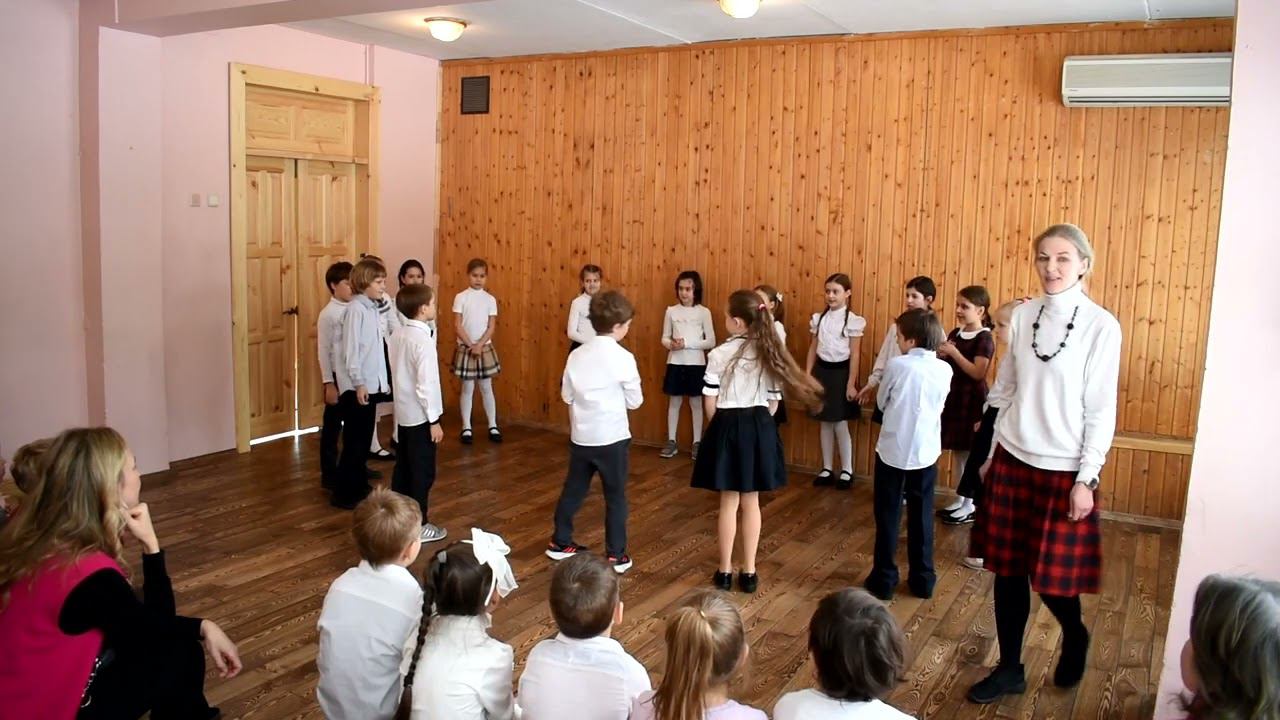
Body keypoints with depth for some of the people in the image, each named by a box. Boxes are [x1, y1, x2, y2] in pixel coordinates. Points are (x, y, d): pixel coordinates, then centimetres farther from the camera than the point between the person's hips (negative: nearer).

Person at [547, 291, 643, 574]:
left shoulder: (577, 355, 1)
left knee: (573, 491, 18)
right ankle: (616, 555, 13)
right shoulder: (623, 358, -13)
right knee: (615, 497, 7)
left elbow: (566, 395, 7)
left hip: (580, 437, 5)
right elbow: (635, 401, -5)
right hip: (612, 438, -5)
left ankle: (560, 542, 31)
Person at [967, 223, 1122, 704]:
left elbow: (1101, 409, -9)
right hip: (1013, 460, 4)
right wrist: (992, 454, 11)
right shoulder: (1023, 315, 2)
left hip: (1063, 469, -4)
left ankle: (1074, 638, 39)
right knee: (1007, 569, 11)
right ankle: (1009, 669, 27)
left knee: (1053, 577, 6)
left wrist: (1087, 478, -11)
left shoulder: (1101, 326, -11)